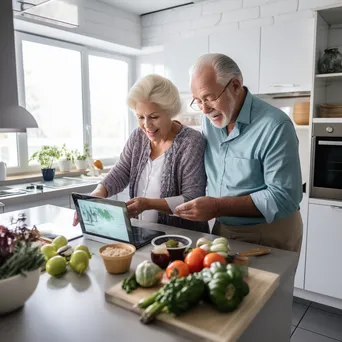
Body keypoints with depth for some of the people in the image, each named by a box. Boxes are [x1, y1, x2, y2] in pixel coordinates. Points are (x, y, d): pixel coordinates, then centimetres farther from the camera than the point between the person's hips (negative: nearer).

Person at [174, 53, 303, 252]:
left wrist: (218, 207, -29)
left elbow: (284, 197, -24)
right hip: (222, 230, 6)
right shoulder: (211, 118, -2)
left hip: (268, 236, -6)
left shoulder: (275, 126, -23)